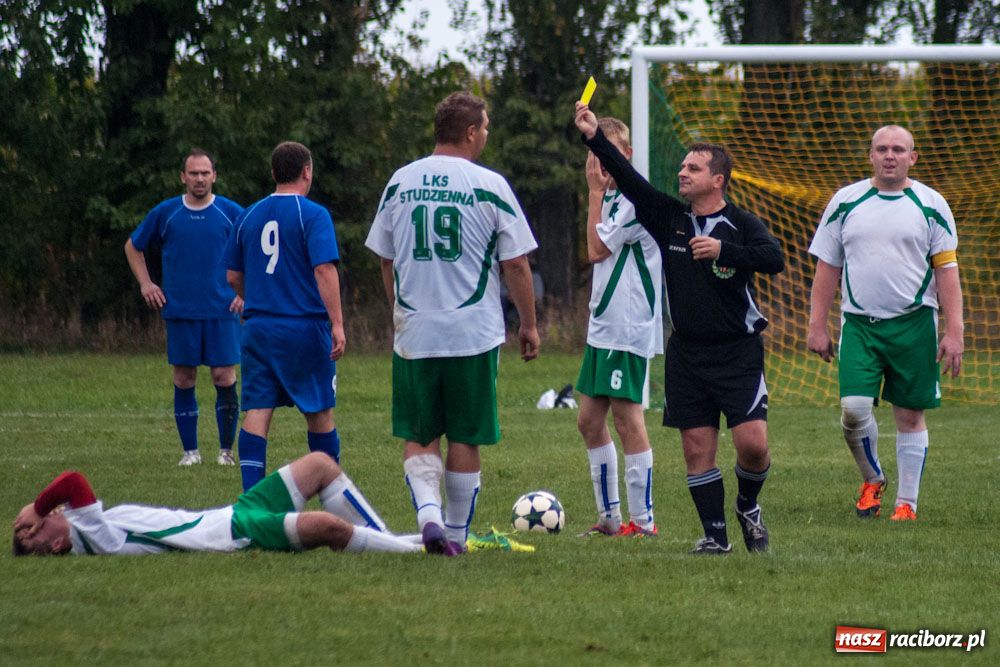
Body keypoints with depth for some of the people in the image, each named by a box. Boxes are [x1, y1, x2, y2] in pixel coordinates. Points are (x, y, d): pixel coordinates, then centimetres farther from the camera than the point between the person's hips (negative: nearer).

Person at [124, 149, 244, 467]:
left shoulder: (231, 213, 1)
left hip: (222, 310, -1)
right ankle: (190, 450, 11)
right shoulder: (165, 213, 4)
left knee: (224, 376, -5)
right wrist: (145, 284, 9)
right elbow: (133, 246, 18)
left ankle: (226, 449, 4)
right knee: (183, 378, 2)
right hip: (180, 310, 1)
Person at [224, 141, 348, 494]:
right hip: (306, 327, -3)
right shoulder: (313, 215, -6)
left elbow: (233, 276, 17)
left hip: (259, 329, 4)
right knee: (319, 413, 9)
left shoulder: (249, 216, 10)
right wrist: (337, 323, -17)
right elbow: (324, 269, -16)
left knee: (257, 412, -1)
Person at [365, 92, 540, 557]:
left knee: (417, 436, 9)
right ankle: (456, 532, 15)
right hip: (474, 334, -2)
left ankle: (428, 513, -13)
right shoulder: (489, 186, -7)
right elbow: (516, 264, -5)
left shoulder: (400, 182, 5)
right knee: (465, 438, 9)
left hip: (412, 332, 3)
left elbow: (385, 260, 13)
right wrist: (528, 325, 7)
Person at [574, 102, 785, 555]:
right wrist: (595, 139, -13)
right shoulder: (669, 218, 7)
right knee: (697, 448, 1)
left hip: (737, 351, -4)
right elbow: (629, 181, -4)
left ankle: (748, 508, 17)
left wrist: (724, 250, -26)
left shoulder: (741, 224, -3)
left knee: (753, 444, -11)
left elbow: (774, 258, -19)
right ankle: (715, 533, 11)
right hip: (686, 353, 4)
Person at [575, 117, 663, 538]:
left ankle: (642, 519, -3)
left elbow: (597, 249, -13)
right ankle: (609, 517, 17)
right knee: (590, 420, 10)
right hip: (602, 326, 10)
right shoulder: (610, 195, 16)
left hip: (629, 327, -10)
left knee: (626, 416, -8)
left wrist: (595, 193, -9)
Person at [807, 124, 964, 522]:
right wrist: (817, 326, 5)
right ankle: (872, 479, 14)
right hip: (858, 324, 1)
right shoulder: (846, 202, 7)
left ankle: (907, 503, 13)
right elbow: (827, 267, 10)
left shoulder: (931, 205, 3)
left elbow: (947, 269, 2)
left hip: (914, 324, -1)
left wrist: (953, 332, -5)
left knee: (910, 414, 3)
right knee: (853, 408, -13)